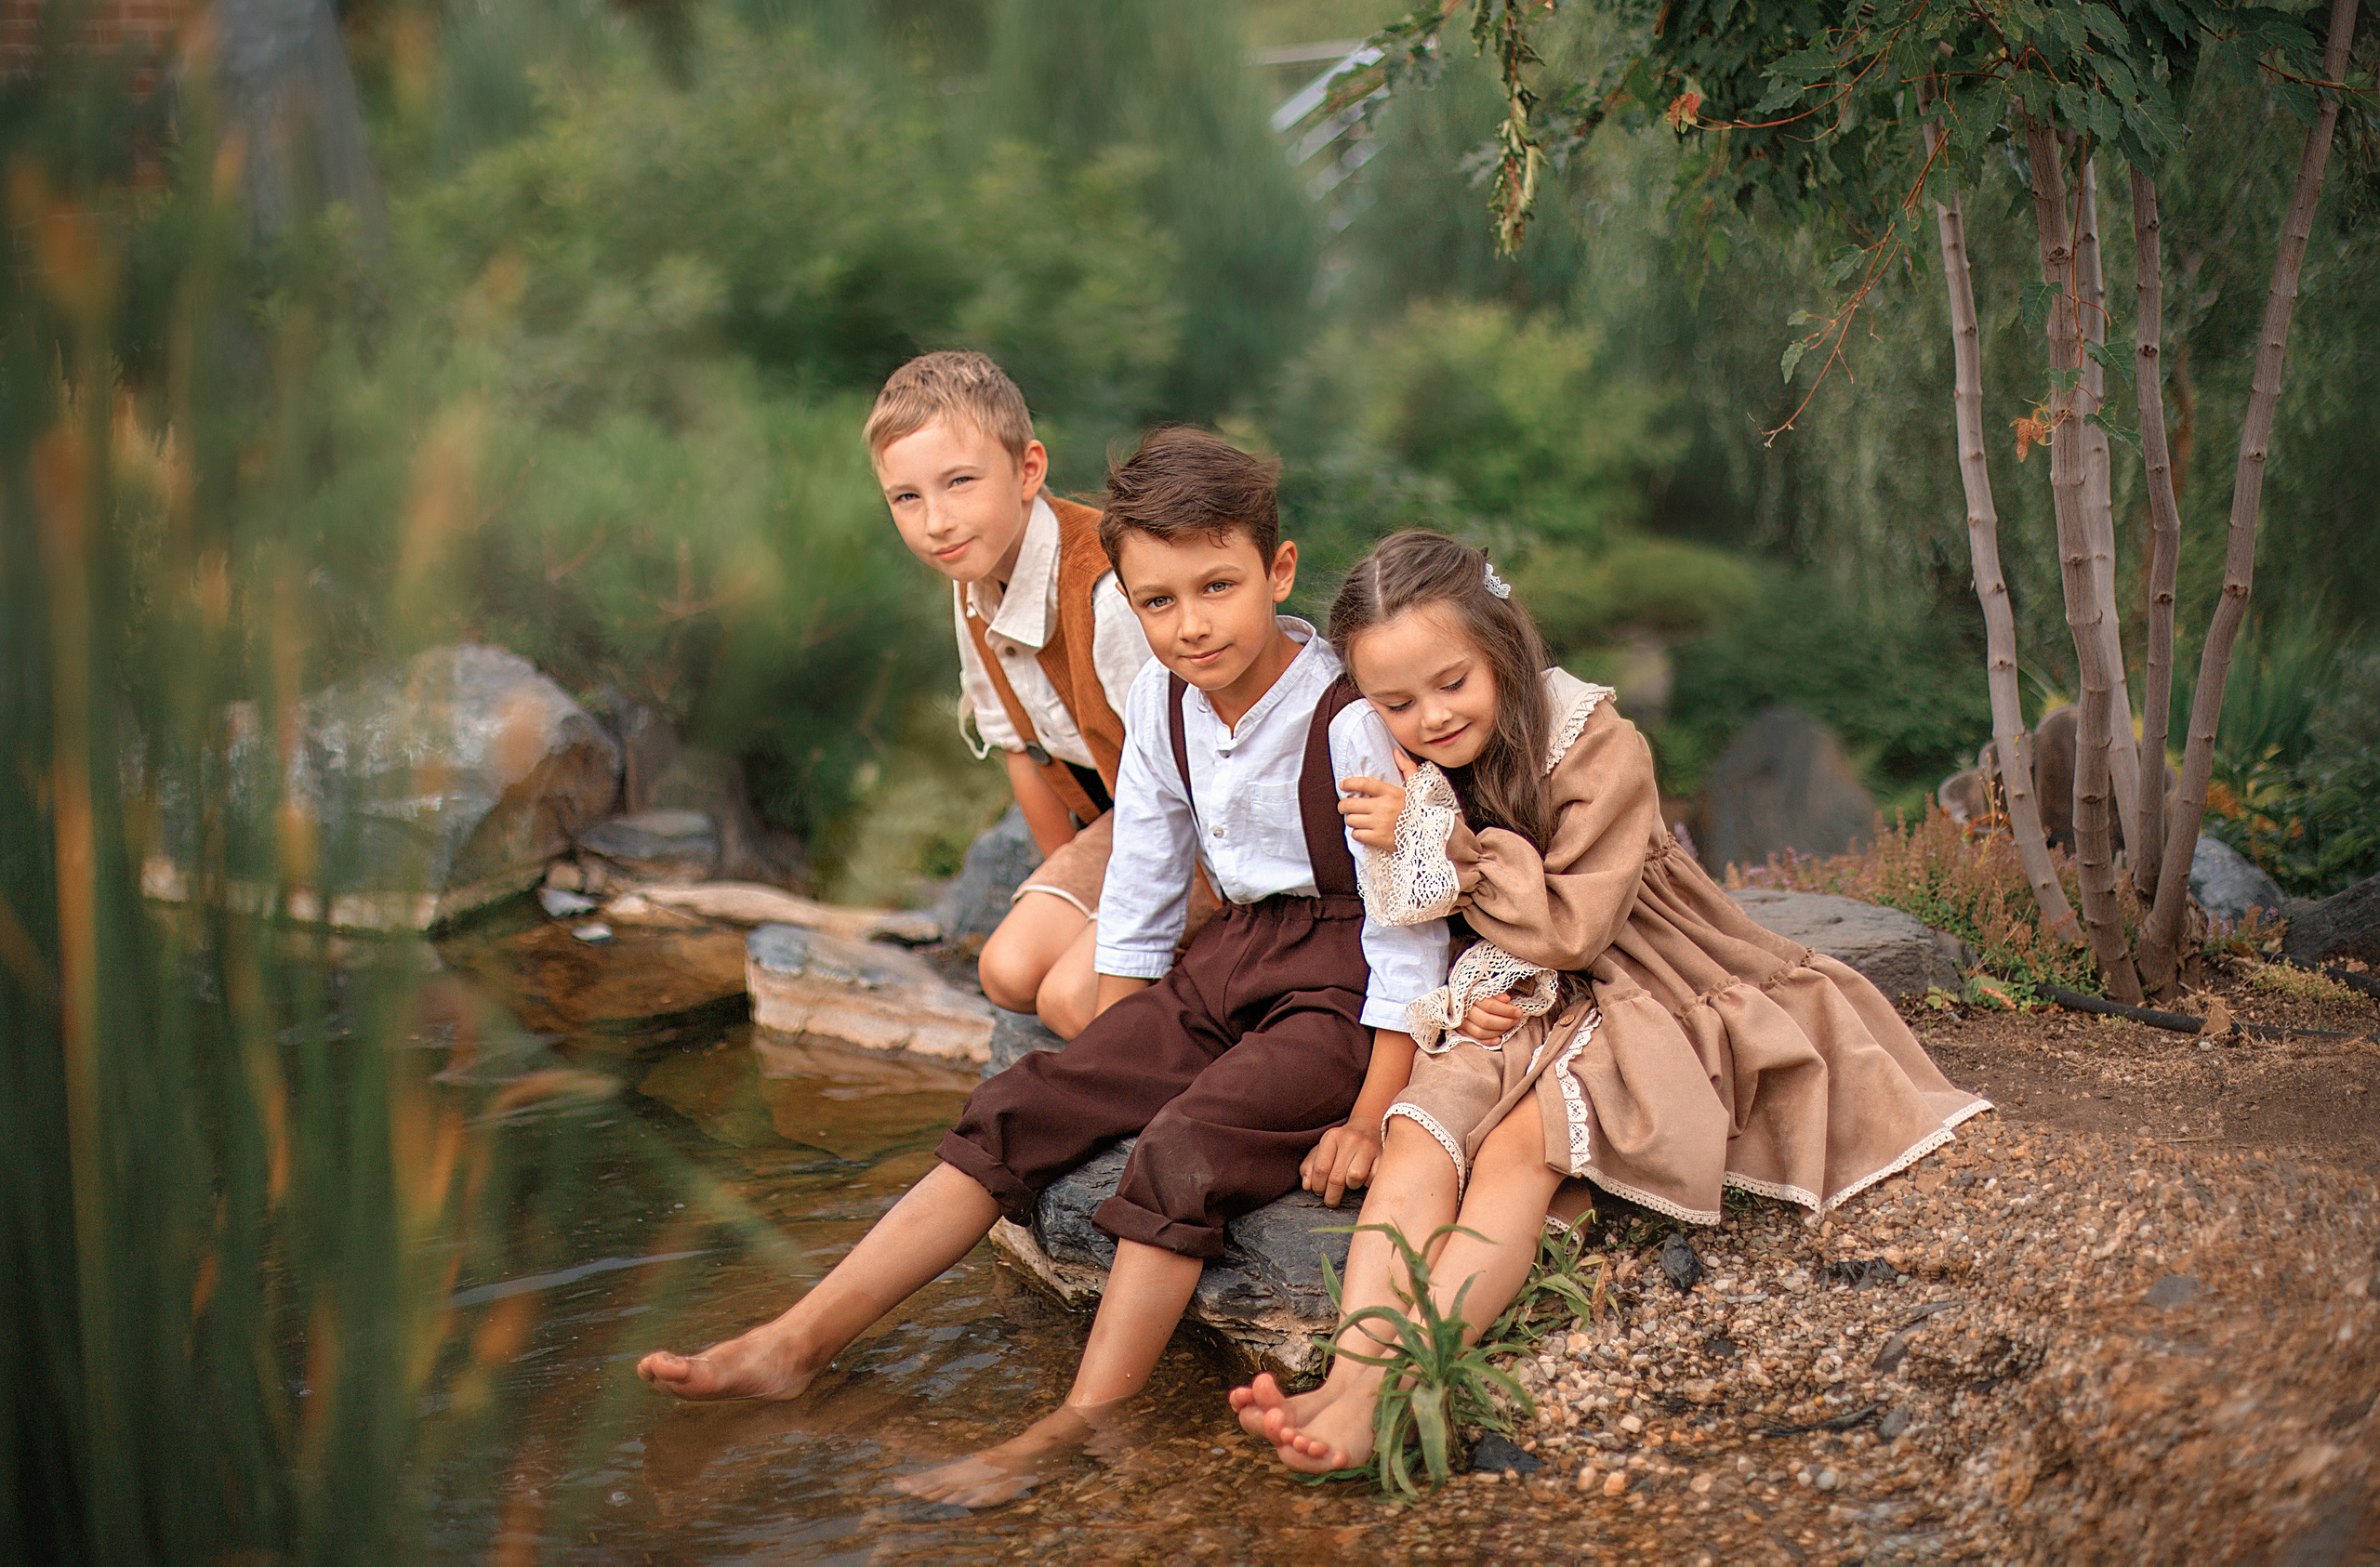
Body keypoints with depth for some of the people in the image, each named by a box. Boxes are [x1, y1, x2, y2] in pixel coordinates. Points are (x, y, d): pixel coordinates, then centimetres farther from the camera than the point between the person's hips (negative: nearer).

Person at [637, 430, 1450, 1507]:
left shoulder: (1350, 719, -20)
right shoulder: (1160, 700, 1)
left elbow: (1408, 923, -17)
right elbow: (1140, 887, 12)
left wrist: (1370, 1118, -18)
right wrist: (1109, 1050, 11)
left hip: (1340, 987, -7)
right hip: (1230, 957, 7)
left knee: (1184, 1150, -30)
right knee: (1019, 1109, -4)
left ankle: (1077, 1430, -26)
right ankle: (796, 1344, -4)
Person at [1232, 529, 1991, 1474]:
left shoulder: (1600, 748, -16)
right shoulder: (1411, 786, 2)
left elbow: (1571, 930, -21)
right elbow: (1418, 935, 12)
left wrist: (1437, 839, -23)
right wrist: (1462, 992, -12)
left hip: (1633, 1010, -5)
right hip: (1512, 1014, 5)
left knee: (1518, 1147, -31)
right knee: (1415, 1146, -26)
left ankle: (1388, 1395, -47)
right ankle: (1349, 1377, -45)